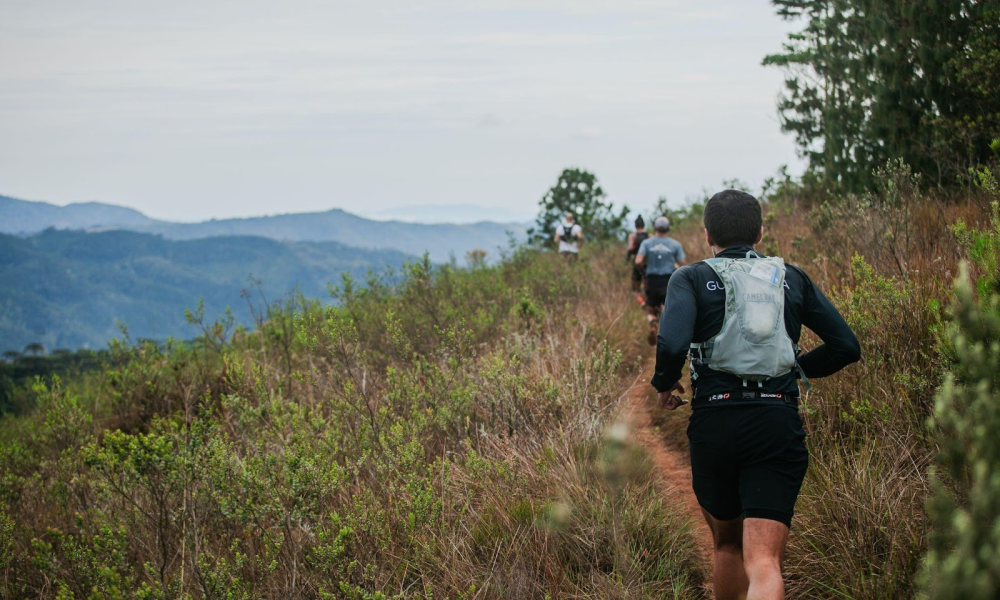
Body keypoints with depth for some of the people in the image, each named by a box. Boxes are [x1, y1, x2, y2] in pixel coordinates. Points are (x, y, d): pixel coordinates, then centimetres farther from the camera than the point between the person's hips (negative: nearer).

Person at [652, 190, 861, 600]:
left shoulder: (692, 279, 5)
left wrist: (665, 384, 6)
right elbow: (846, 346, 12)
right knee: (764, 561, -10)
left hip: (715, 424, 0)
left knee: (727, 544, 24)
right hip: (779, 424, 0)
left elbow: (672, 344, -14)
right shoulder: (792, 279, 15)